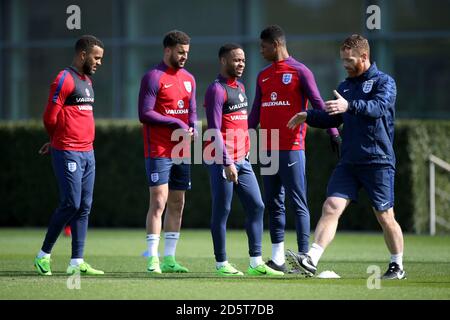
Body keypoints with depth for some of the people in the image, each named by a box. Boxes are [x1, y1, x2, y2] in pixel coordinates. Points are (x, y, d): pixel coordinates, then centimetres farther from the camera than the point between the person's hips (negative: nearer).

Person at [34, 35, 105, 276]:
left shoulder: (87, 81, 18)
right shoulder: (65, 80, -11)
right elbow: (50, 117, -11)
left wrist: (56, 142, 15)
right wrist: (58, 141, 6)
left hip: (87, 153, 8)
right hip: (68, 154, -8)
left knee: (84, 206, 5)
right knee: (71, 204, -9)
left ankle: (77, 262, 7)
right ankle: (43, 255, 4)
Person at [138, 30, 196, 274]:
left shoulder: (188, 79, 15)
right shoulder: (153, 77, -9)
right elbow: (145, 114, -14)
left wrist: (192, 127, -1)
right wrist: (176, 124, -16)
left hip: (181, 152, 8)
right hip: (158, 151, -8)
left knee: (177, 205, 8)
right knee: (158, 202, -11)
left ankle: (169, 258, 13)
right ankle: (153, 258, -11)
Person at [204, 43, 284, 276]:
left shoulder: (240, 87, 17)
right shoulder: (217, 90, -11)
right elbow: (214, 130, -16)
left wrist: (245, 153, 16)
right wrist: (227, 163, -21)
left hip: (242, 160, 9)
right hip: (222, 161, -9)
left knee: (256, 206, 5)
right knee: (222, 212, -2)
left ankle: (256, 263, 7)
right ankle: (221, 264, 5)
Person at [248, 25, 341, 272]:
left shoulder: (300, 72, -3)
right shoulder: (263, 76, 17)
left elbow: (317, 104, -6)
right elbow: (256, 112, 21)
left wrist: (333, 133, -14)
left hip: (292, 148, -7)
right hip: (268, 149, 7)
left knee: (298, 203, -7)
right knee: (273, 203, 8)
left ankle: (305, 257, -8)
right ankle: (277, 259, 12)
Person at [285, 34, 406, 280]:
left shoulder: (384, 82, -4)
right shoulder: (344, 87, 16)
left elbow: (378, 107, -24)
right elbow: (333, 119, 24)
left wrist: (349, 106, -39)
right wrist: (308, 116, 7)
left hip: (379, 162, -5)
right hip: (348, 162, 5)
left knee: (385, 216, 2)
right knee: (331, 207, -11)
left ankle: (397, 267, 19)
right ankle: (311, 260, -22)